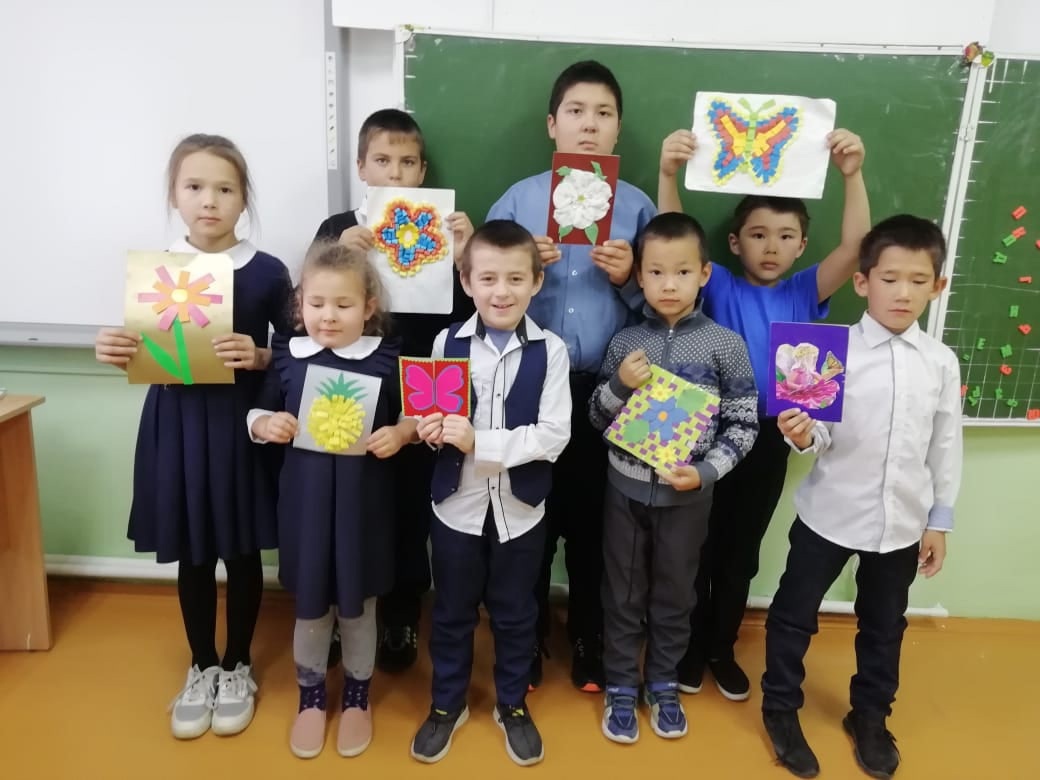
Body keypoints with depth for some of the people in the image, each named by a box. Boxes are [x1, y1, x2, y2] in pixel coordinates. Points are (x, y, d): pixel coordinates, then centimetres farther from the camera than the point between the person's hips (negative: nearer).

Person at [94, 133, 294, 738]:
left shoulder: (267, 272, -6)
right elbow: (145, 355, 9)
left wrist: (260, 357, -20)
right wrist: (118, 352, -12)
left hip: (242, 425, -2)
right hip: (177, 425, 2)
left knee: (242, 551, 10)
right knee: (191, 555, 14)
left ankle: (238, 668, 31)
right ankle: (202, 668, 35)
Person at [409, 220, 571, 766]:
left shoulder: (550, 352, -11)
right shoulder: (447, 343, -5)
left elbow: (554, 436, -16)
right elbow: (430, 418, 2)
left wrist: (480, 442, -25)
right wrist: (431, 430, -22)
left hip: (520, 508, -1)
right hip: (456, 504, 1)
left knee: (515, 614, 18)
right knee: (451, 612, 18)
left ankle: (512, 705, 41)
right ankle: (446, 704, 41)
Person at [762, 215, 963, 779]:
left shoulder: (942, 362, -2)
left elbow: (946, 446, 4)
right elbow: (822, 433, -9)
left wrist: (939, 521, 5)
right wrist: (801, 435, -32)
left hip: (903, 522, 3)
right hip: (829, 513, -2)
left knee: (884, 625, 20)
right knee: (794, 614, 11)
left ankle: (870, 717, 43)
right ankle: (781, 709, 34)